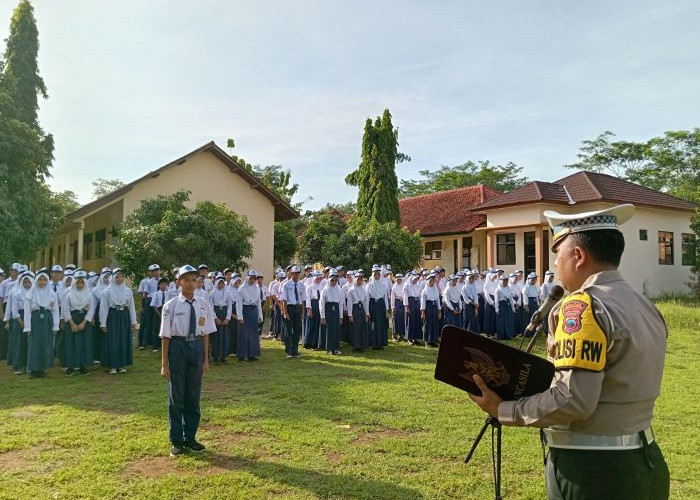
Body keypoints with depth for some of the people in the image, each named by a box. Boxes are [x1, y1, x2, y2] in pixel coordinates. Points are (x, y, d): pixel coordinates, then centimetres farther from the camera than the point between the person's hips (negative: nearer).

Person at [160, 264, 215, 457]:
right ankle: (176, 441, 22)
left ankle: (190, 437, 29)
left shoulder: (204, 305, 1)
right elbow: (166, 336, -5)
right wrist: (164, 363, -5)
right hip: (177, 347, -3)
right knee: (176, 396, 7)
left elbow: (205, 334, 5)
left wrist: (206, 360, 6)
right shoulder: (171, 306, -7)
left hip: (196, 347, 3)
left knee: (193, 396, 12)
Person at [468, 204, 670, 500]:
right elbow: (622, 387, 11)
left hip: (591, 469, -8)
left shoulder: (583, 306, -20)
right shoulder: (647, 308, 7)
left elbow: (573, 400, -26)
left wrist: (503, 410, -16)